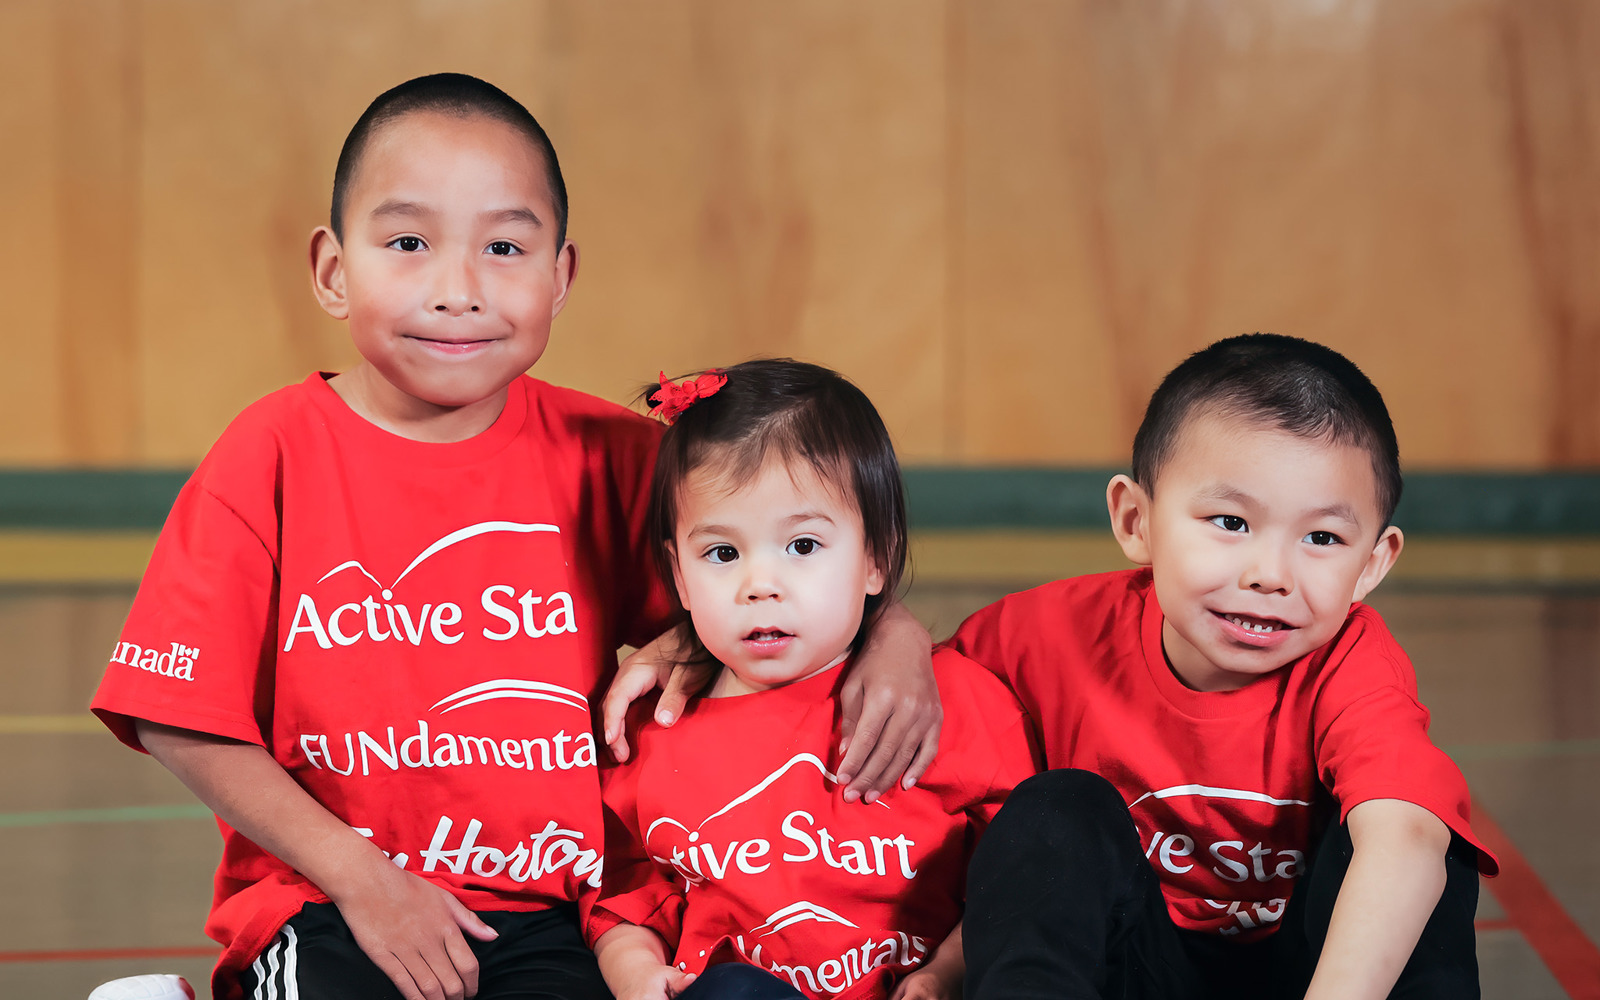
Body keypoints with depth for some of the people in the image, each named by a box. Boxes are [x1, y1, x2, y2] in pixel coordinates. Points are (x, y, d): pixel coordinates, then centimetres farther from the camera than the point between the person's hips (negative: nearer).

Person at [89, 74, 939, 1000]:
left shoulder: (603, 456, 2)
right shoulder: (277, 453, -4)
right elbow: (184, 720, -4)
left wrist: (889, 630, -14)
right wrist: (358, 877, -10)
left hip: (546, 916, 3)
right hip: (326, 910, -2)